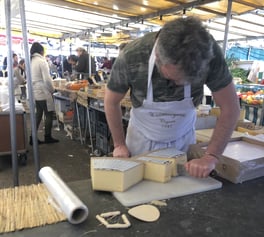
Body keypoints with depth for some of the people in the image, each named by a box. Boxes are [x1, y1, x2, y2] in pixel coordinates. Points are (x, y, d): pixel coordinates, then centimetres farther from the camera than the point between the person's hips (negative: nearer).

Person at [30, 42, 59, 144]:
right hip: (43, 92, -8)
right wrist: (52, 89, -4)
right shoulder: (42, 61, -14)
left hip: (35, 92, 8)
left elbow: (31, 77, 12)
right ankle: (48, 137, 13)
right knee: (49, 114, 5)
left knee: (38, 114, 15)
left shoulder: (31, 61, 9)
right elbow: (47, 79, -18)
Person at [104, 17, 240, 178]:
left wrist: (211, 157, -27)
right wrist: (119, 144, -8)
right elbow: (112, 101, -13)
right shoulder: (131, 57, -31)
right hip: (142, 138, 0)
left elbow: (230, 107, -21)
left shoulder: (209, 53, -31)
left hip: (183, 138, 1)